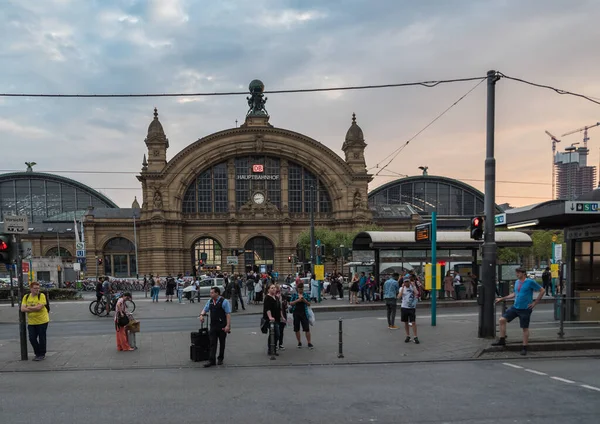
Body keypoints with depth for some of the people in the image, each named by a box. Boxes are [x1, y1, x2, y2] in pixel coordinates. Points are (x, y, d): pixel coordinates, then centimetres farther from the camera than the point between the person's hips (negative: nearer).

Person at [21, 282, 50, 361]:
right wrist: (35, 309, -16)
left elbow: (39, 307, -21)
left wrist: (28, 308, -8)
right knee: (32, 339, 7)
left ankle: (42, 355, 16)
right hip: (31, 322, 4)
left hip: (42, 321, -4)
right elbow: (22, 309, -6)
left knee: (42, 338, 3)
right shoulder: (26, 297, 4)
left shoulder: (41, 296, -8)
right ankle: (37, 354, 25)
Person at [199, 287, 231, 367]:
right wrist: (202, 315, -4)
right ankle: (212, 360, 2)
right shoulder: (210, 301, 8)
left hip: (222, 326, -4)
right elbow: (205, 309, 20)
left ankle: (220, 359, 23)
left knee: (222, 343, 9)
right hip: (213, 326, 5)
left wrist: (228, 325, -18)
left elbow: (228, 314, -12)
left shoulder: (224, 301, -10)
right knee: (212, 343, 1)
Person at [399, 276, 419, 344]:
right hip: (404, 307, 2)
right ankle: (408, 336, 20)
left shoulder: (413, 287, 2)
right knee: (406, 322, 9)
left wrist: (413, 285, -12)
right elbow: (399, 296, -14)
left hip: (412, 307, -2)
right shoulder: (402, 288, 3)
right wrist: (403, 287, -13)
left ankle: (416, 337, -1)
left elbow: (417, 293, -18)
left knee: (413, 322, -6)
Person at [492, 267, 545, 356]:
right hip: (515, 307, 6)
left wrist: (535, 302, -9)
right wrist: (502, 299, 16)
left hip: (525, 309, -6)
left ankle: (524, 348, 15)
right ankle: (502, 340, 6)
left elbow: (542, 290, -7)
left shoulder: (530, 282, -11)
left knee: (525, 328, 3)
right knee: (502, 320, -4)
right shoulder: (517, 282, 9)